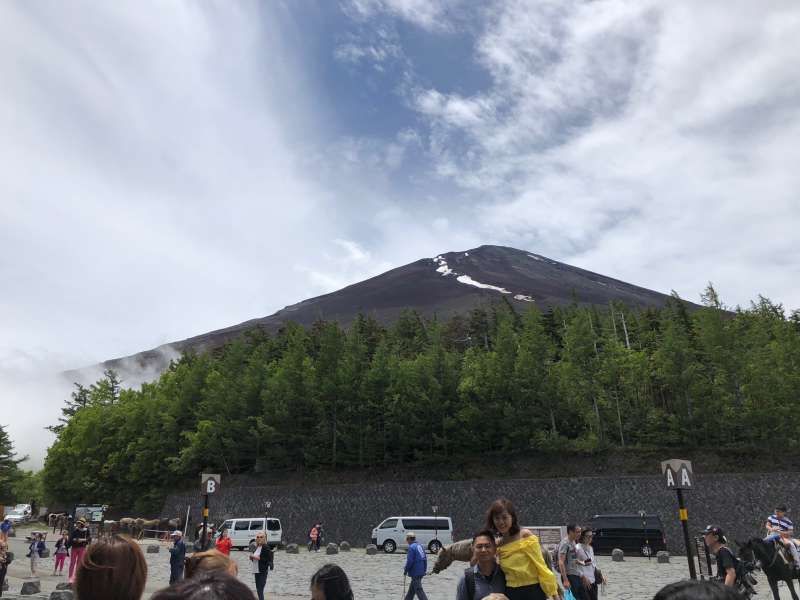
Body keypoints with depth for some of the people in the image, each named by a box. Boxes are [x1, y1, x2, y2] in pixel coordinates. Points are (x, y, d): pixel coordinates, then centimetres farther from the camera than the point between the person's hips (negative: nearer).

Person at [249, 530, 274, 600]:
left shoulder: (265, 547, -12)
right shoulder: (257, 547, 11)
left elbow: (268, 559, -18)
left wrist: (257, 557, -20)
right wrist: (252, 557, 1)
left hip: (262, 571, -8)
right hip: (256, 570, 8)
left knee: (260, 589, -11)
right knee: (258, 589, 13)